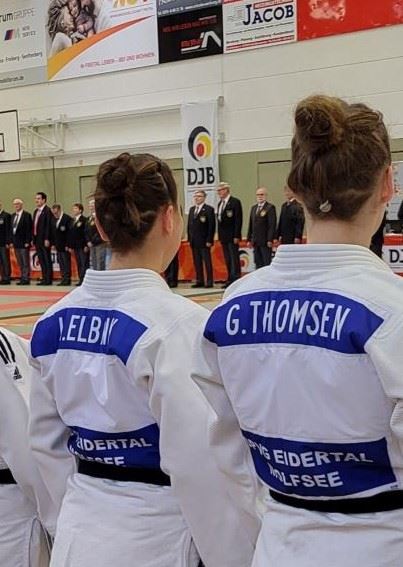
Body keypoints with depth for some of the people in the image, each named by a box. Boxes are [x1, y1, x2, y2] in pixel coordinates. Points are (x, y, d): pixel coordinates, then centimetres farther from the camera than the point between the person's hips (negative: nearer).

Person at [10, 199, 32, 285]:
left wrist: (27, 242, -15)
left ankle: (26, 279, 0)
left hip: (24, 243, -7)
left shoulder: (26, 215, -6)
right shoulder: (13, 216, 15)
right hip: (16, 243, 7)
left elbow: (29, 229, -10)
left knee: (25, 262, -3)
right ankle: (22, 278, 11)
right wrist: (11, 241, 10)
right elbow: (12, 229, 17)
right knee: (20, 263, 8)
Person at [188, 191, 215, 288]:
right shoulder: (192, 209, 15)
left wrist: (209, 240, -15)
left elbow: (212, 226, -10)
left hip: (204, 241, -6)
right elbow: (189, 224, 17)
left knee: (207, 261, -1)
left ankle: (209, 281, 3)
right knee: (197, 262, 7)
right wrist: (189, 239, 9)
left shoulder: (208, 209, -5)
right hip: (194, 241, 6)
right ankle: (199, 281, 12)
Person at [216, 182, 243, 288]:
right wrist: (220, 235, 12)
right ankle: (230, 280, 12)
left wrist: (236, 236, -18)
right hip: (223, 237, 8)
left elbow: (238, 220, -13)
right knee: (227, 260, 9)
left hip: (232, 236, -8)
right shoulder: (220, 203, 16)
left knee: (234, 259, -6)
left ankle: (236, 279, -4)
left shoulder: (235, 202, -8)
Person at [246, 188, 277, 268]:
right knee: (258, 263, 8)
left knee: (267, 263, -4)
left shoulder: (270, 207, -5)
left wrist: (270, 240, -17)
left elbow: (272, 225, -11)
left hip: (265, 241, -7)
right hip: (255, 242, 7)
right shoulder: (254, 208, 17)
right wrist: (249, 239, 12)